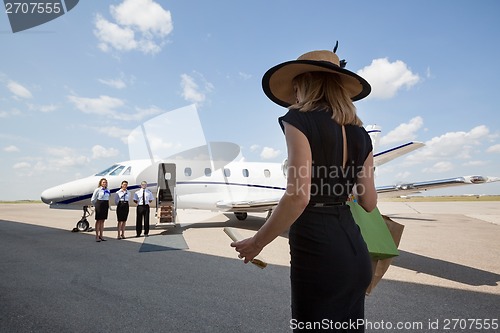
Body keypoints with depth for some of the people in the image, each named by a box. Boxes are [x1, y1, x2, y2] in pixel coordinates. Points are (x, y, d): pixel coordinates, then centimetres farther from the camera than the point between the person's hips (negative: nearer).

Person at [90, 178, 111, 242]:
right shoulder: (97, 190, -6)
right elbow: (92, 199, -3)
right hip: (99, 205, -5)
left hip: (105, 205, 5)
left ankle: (101, 236, 17)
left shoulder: (108, 190, 9)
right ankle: (97, 236, 7)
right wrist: (96, 205, 4)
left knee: (102, 221, 10)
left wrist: (108, 205, 8)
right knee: (98, 220, 1)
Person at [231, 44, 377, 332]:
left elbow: (298, 197, -21)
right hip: (354, 251, 8)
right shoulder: (359, 133, 9)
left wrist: (257, 242, -8)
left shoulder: (300, 120, -11)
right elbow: (369, 202, 10)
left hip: (317, 249, -7)